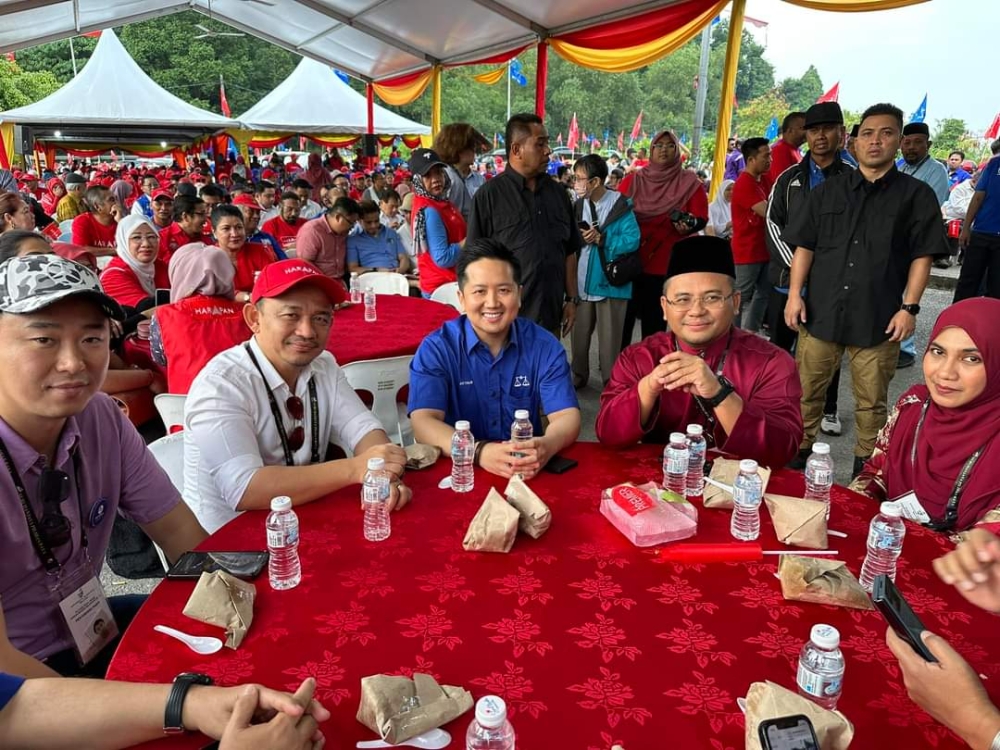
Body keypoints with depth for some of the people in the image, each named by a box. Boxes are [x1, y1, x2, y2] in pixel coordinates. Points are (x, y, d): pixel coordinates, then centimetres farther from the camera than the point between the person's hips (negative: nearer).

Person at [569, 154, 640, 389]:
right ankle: (578, 376, 33)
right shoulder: (577, 205, 6)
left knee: (609, 337, 5)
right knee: (578, 333, 15)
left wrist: (601, 239, -21)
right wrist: (578, 238, -12)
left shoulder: (620, 206, -9)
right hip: (580, 281, 5)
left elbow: (633, 240, -15)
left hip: (610, 281, -5)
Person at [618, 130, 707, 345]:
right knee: (624, 316, 3)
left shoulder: (690, 183, 2)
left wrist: (687, 226, -23)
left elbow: (701, 218, 0)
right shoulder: (632, 180, 6)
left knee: (654, 320, 5)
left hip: (666, 263, -1)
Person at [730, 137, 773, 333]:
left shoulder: (764, 179, 10)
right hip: (748, 250, -9)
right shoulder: (744, 184, -18)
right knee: (742, 295, -1)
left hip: (763, 247, 9)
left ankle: (750, 333, 21)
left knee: (764, 292, 13)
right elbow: (767, 211, -24)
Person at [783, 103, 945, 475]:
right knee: (806, 391, 8)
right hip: (821, 311, 2)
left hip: (879, 318, -1)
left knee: (871, 402, 9)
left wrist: (909, 307, -7)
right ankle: (798, 455, 25)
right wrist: (795, 294, -1)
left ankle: (865, 470, 25)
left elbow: (922, 256, 2)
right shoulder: (829, 190, 10)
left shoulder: (916, 195, 4)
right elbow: (804, 245, 8)